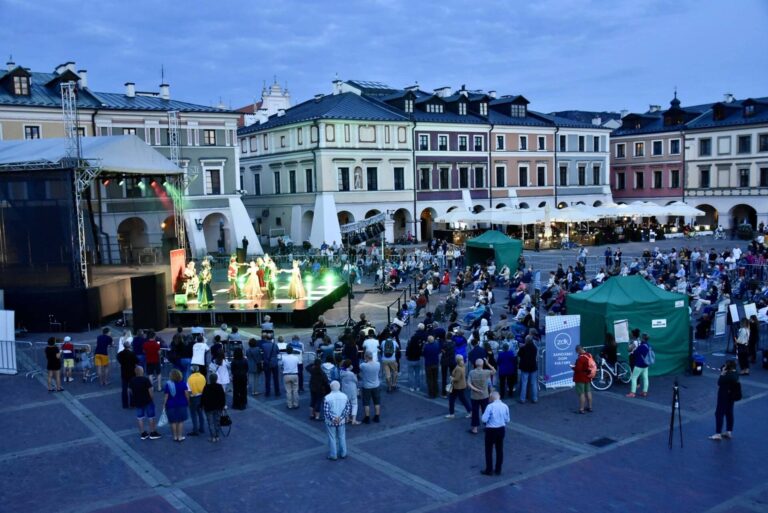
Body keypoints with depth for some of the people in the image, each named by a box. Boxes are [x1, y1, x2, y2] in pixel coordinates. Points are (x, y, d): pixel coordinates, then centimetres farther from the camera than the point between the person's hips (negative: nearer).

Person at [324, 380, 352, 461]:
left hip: (330, 422, -3)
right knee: (342, 437, 18)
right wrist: (340, 417, -8)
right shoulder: (344, 396, -6)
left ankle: (333, 455, 19)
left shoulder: (327, 398, -18)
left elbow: (326, 411, -18)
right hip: (341, 421, 3)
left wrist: (332, 419, -9)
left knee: (332, 438, 10)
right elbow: (348, 408, -5)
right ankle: (343, 454, 28)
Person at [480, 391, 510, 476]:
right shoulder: (505, 406, -3)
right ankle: (498, 470, 24)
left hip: (491, 430, -5)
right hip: (501, 429, 5)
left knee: (489, 450, 9)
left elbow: (484, 419, -18)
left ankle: (489, 470, 16)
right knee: (500, 449, 16)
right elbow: (507, 420, 4)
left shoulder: (490, 406, -18)